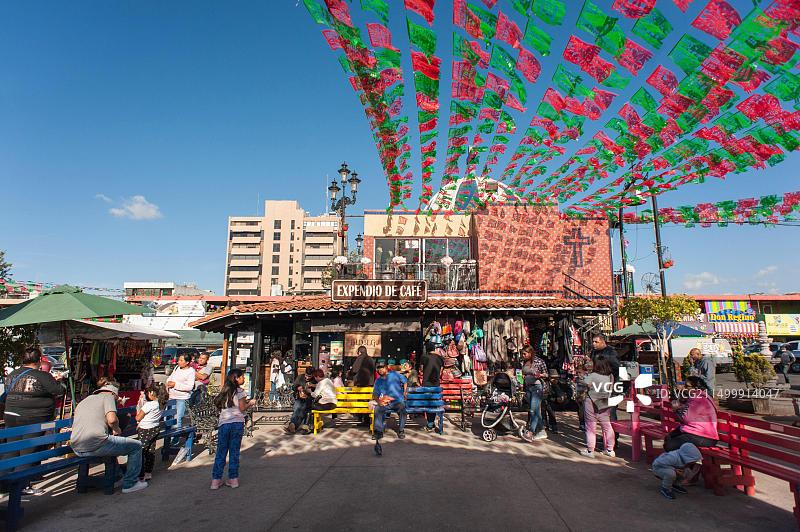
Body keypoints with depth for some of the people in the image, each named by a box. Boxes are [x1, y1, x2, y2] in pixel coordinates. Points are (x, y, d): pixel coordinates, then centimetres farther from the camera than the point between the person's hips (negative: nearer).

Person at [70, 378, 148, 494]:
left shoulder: (83, 401, 26)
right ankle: (130, 483, 11)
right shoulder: (108, 397, 4)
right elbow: (112, 419, -14)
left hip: (77, 449, 9)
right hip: (95, 446, -8)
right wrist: (117, 430, 6)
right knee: (136, 445, 7)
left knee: (110, 442, 38)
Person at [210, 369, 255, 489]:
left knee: (221, 452, 8)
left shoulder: (223, 391, 11)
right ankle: (233, 478, 10)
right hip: (237, 423, -3)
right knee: (234, 452, 5)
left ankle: (216, 479, 8)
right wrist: (250, 403, 8)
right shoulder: (240, 391, -4)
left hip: (223, 424, 3)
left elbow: (218, 407, 11)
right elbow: (242, 407, -10)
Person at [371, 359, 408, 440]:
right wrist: (378, 401, -10)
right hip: (385, 403, 2)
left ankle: (401, 430, -15)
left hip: (398, 401, -2)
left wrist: (404, 393, 13)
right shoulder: (378, 381, 16)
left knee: (402, 408, -33)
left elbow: (405, 382, 19)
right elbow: (375, 394, 11)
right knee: (378, 408, -28)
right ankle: (378, 431, -21)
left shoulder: (395, 374, 9)